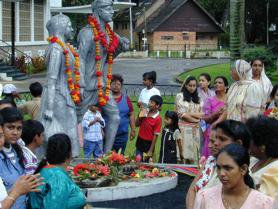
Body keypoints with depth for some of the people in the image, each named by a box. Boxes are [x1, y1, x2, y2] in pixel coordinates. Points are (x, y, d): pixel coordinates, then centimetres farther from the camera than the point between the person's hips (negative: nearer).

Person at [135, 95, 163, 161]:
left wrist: (150, 151, -17)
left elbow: (155, 136, -16)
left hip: (148, 144, -6)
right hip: (139, 141, 6)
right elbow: (137, 124, 10)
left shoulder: (158, 119, -17)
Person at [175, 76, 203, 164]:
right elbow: (181, 114, -6)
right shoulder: (180, 96, 3)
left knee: (193, 155, 2)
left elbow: (201, 114, 8)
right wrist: (195, 119, -5)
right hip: (184, 128, -4)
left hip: (195, 129, 4)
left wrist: (189, 114, -8)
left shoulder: (198, 98, 16)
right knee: (184, 154, -9)